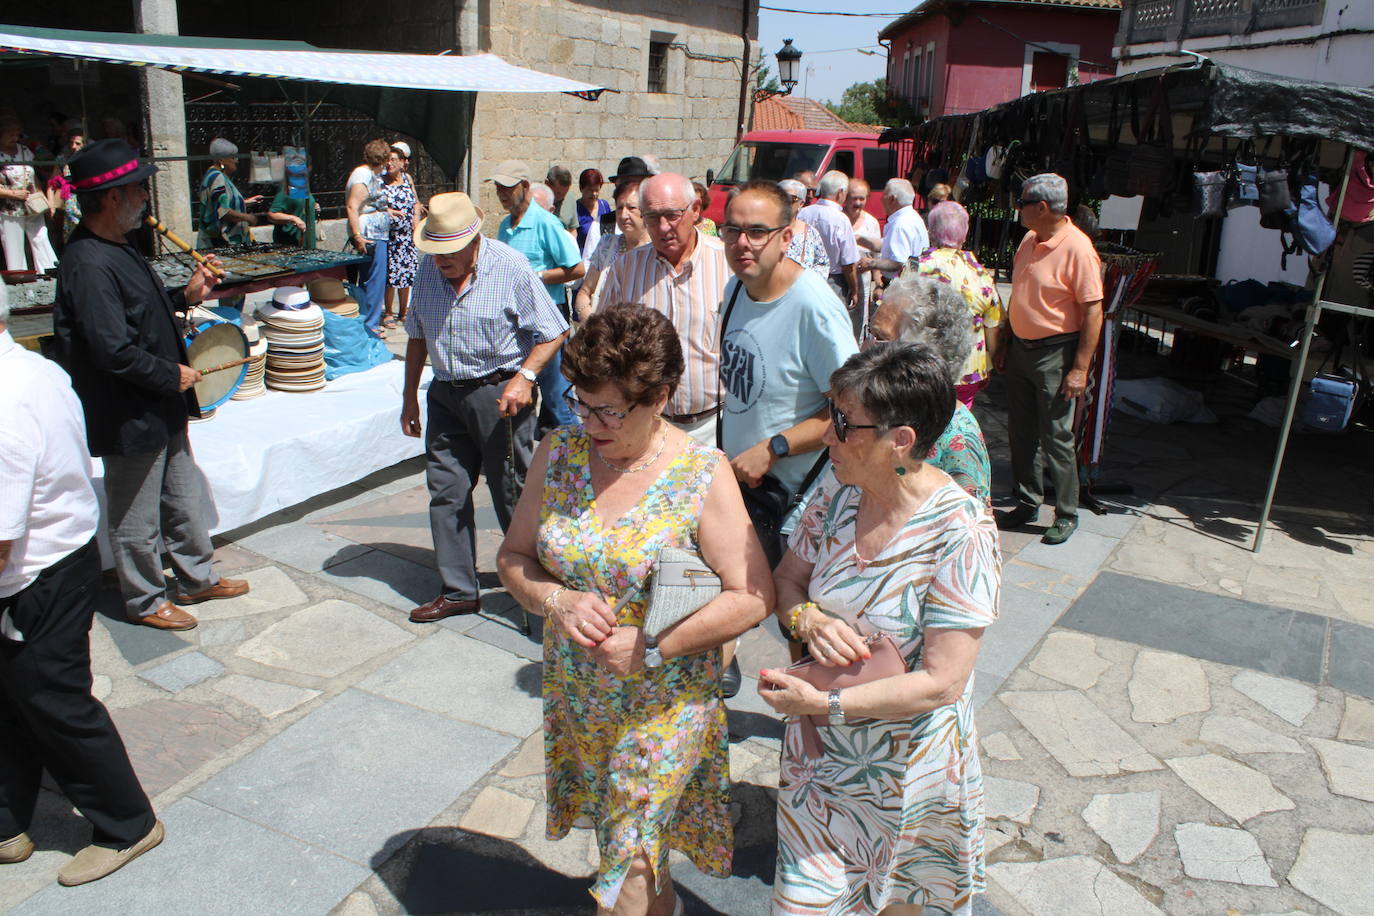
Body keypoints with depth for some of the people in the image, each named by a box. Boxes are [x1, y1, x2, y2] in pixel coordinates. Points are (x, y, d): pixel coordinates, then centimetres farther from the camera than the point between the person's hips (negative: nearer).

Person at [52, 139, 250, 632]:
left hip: (162, 409, 10)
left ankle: (198, 579, 38)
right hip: (130, 420, -10)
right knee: (136, 518, 9)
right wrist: (172, 375, -16)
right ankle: (145, 601, 27)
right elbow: (113, 351, -28)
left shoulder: (116, 248, 7)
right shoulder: (88, 265, -25)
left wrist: (186, 296, 6)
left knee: (186, 499, 21)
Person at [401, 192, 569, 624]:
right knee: (446, 491, 7)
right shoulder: (427, 269, 5)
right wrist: (409, 396, 15)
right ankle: (458, 591, 21)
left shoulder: (511, 268, -12)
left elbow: (553, 332, -8)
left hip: (498, 392, -5)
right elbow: (417, 334, 16)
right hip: (445, 394, 6)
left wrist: (524, 377, -22)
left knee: (511, 492, 2)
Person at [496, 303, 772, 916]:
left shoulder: (703, 477, -18)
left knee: (629, 862, 4)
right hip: (576, 694, 5)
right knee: (617, 835, 24)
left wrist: (652, 648, -23)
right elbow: (513, 556, 2)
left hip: (665, 701, -4)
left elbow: (753, 597, -18)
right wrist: (558, 600, -18)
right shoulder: (558, 454, -5)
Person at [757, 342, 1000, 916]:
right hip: (821, 759, 4)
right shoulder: (837, 502, -7)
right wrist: (807, 619, -17)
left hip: (906, 770, -4)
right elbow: (785, 581, 6)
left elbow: (941, 682, -24)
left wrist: (823, 704, -24)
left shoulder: (961, 533, -24)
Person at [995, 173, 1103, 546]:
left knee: (1056, 437, -1)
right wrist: (1004, 341, 18)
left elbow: (1093, 311, -17)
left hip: (1055, 352, -8)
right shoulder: (1029, 241, 9)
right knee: (1020, 432, 12)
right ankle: (1027, 503, 26)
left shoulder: (1077, 248, -16)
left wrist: (1080, 368, -20)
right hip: (1020, 349, 8)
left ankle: (1066, 515, 12)